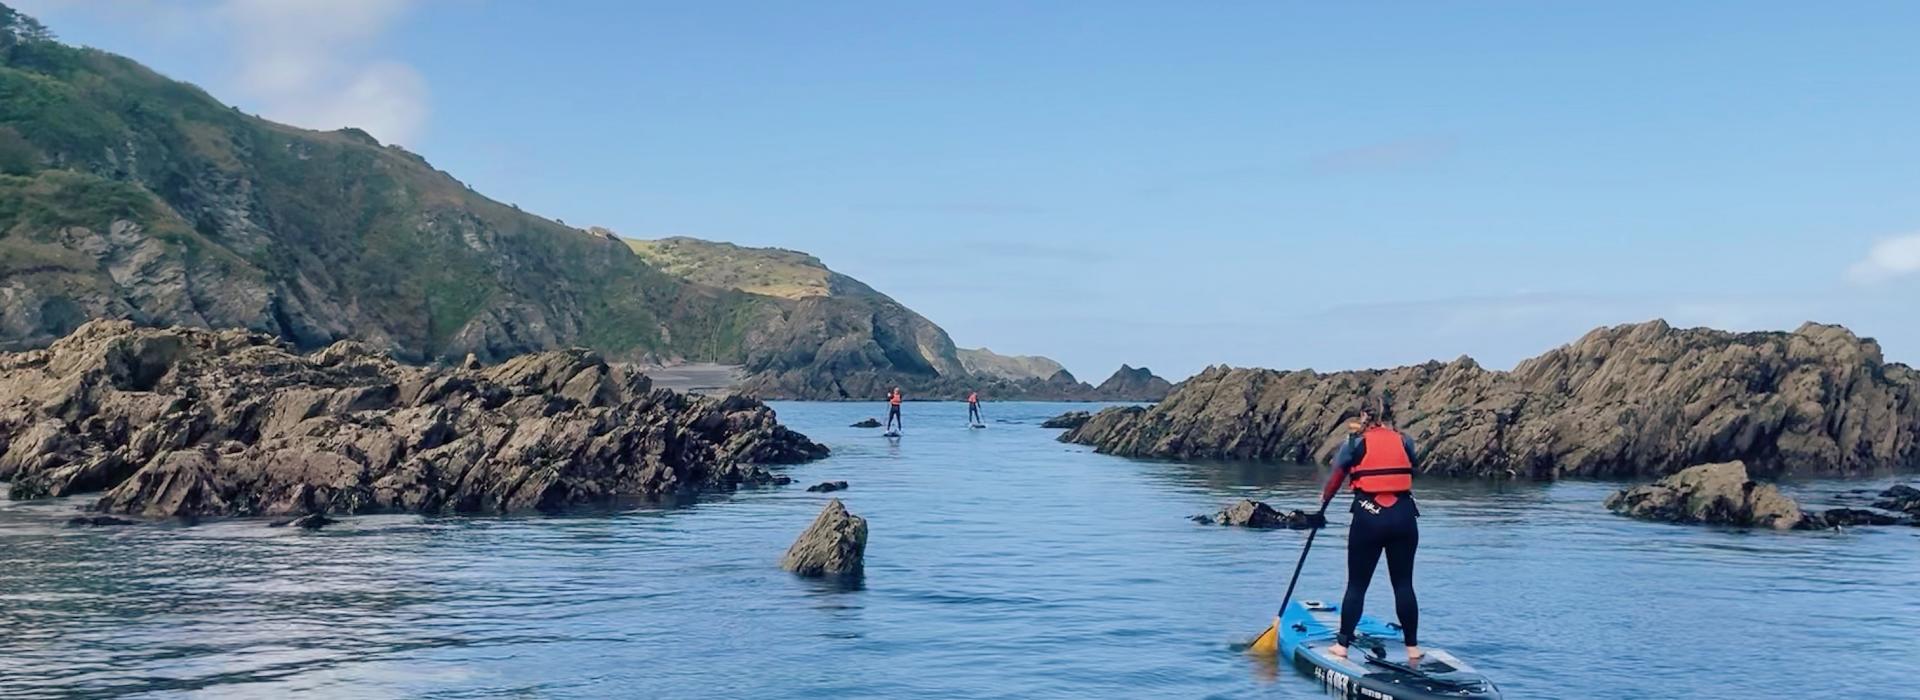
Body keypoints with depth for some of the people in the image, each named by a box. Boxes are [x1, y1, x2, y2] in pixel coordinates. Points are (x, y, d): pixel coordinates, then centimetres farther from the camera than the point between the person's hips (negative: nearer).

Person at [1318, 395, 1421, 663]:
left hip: (1368, 518, -2)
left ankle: (1343, 644, 10)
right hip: (1403, 516, 2)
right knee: (1404, 584, 9)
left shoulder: (1356, 443, 1)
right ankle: (1412, 647, 13)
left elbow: (1335, 478, 9)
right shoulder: (1404, 441, 6)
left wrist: (1324, 498, 30)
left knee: (1356, 585, 7)